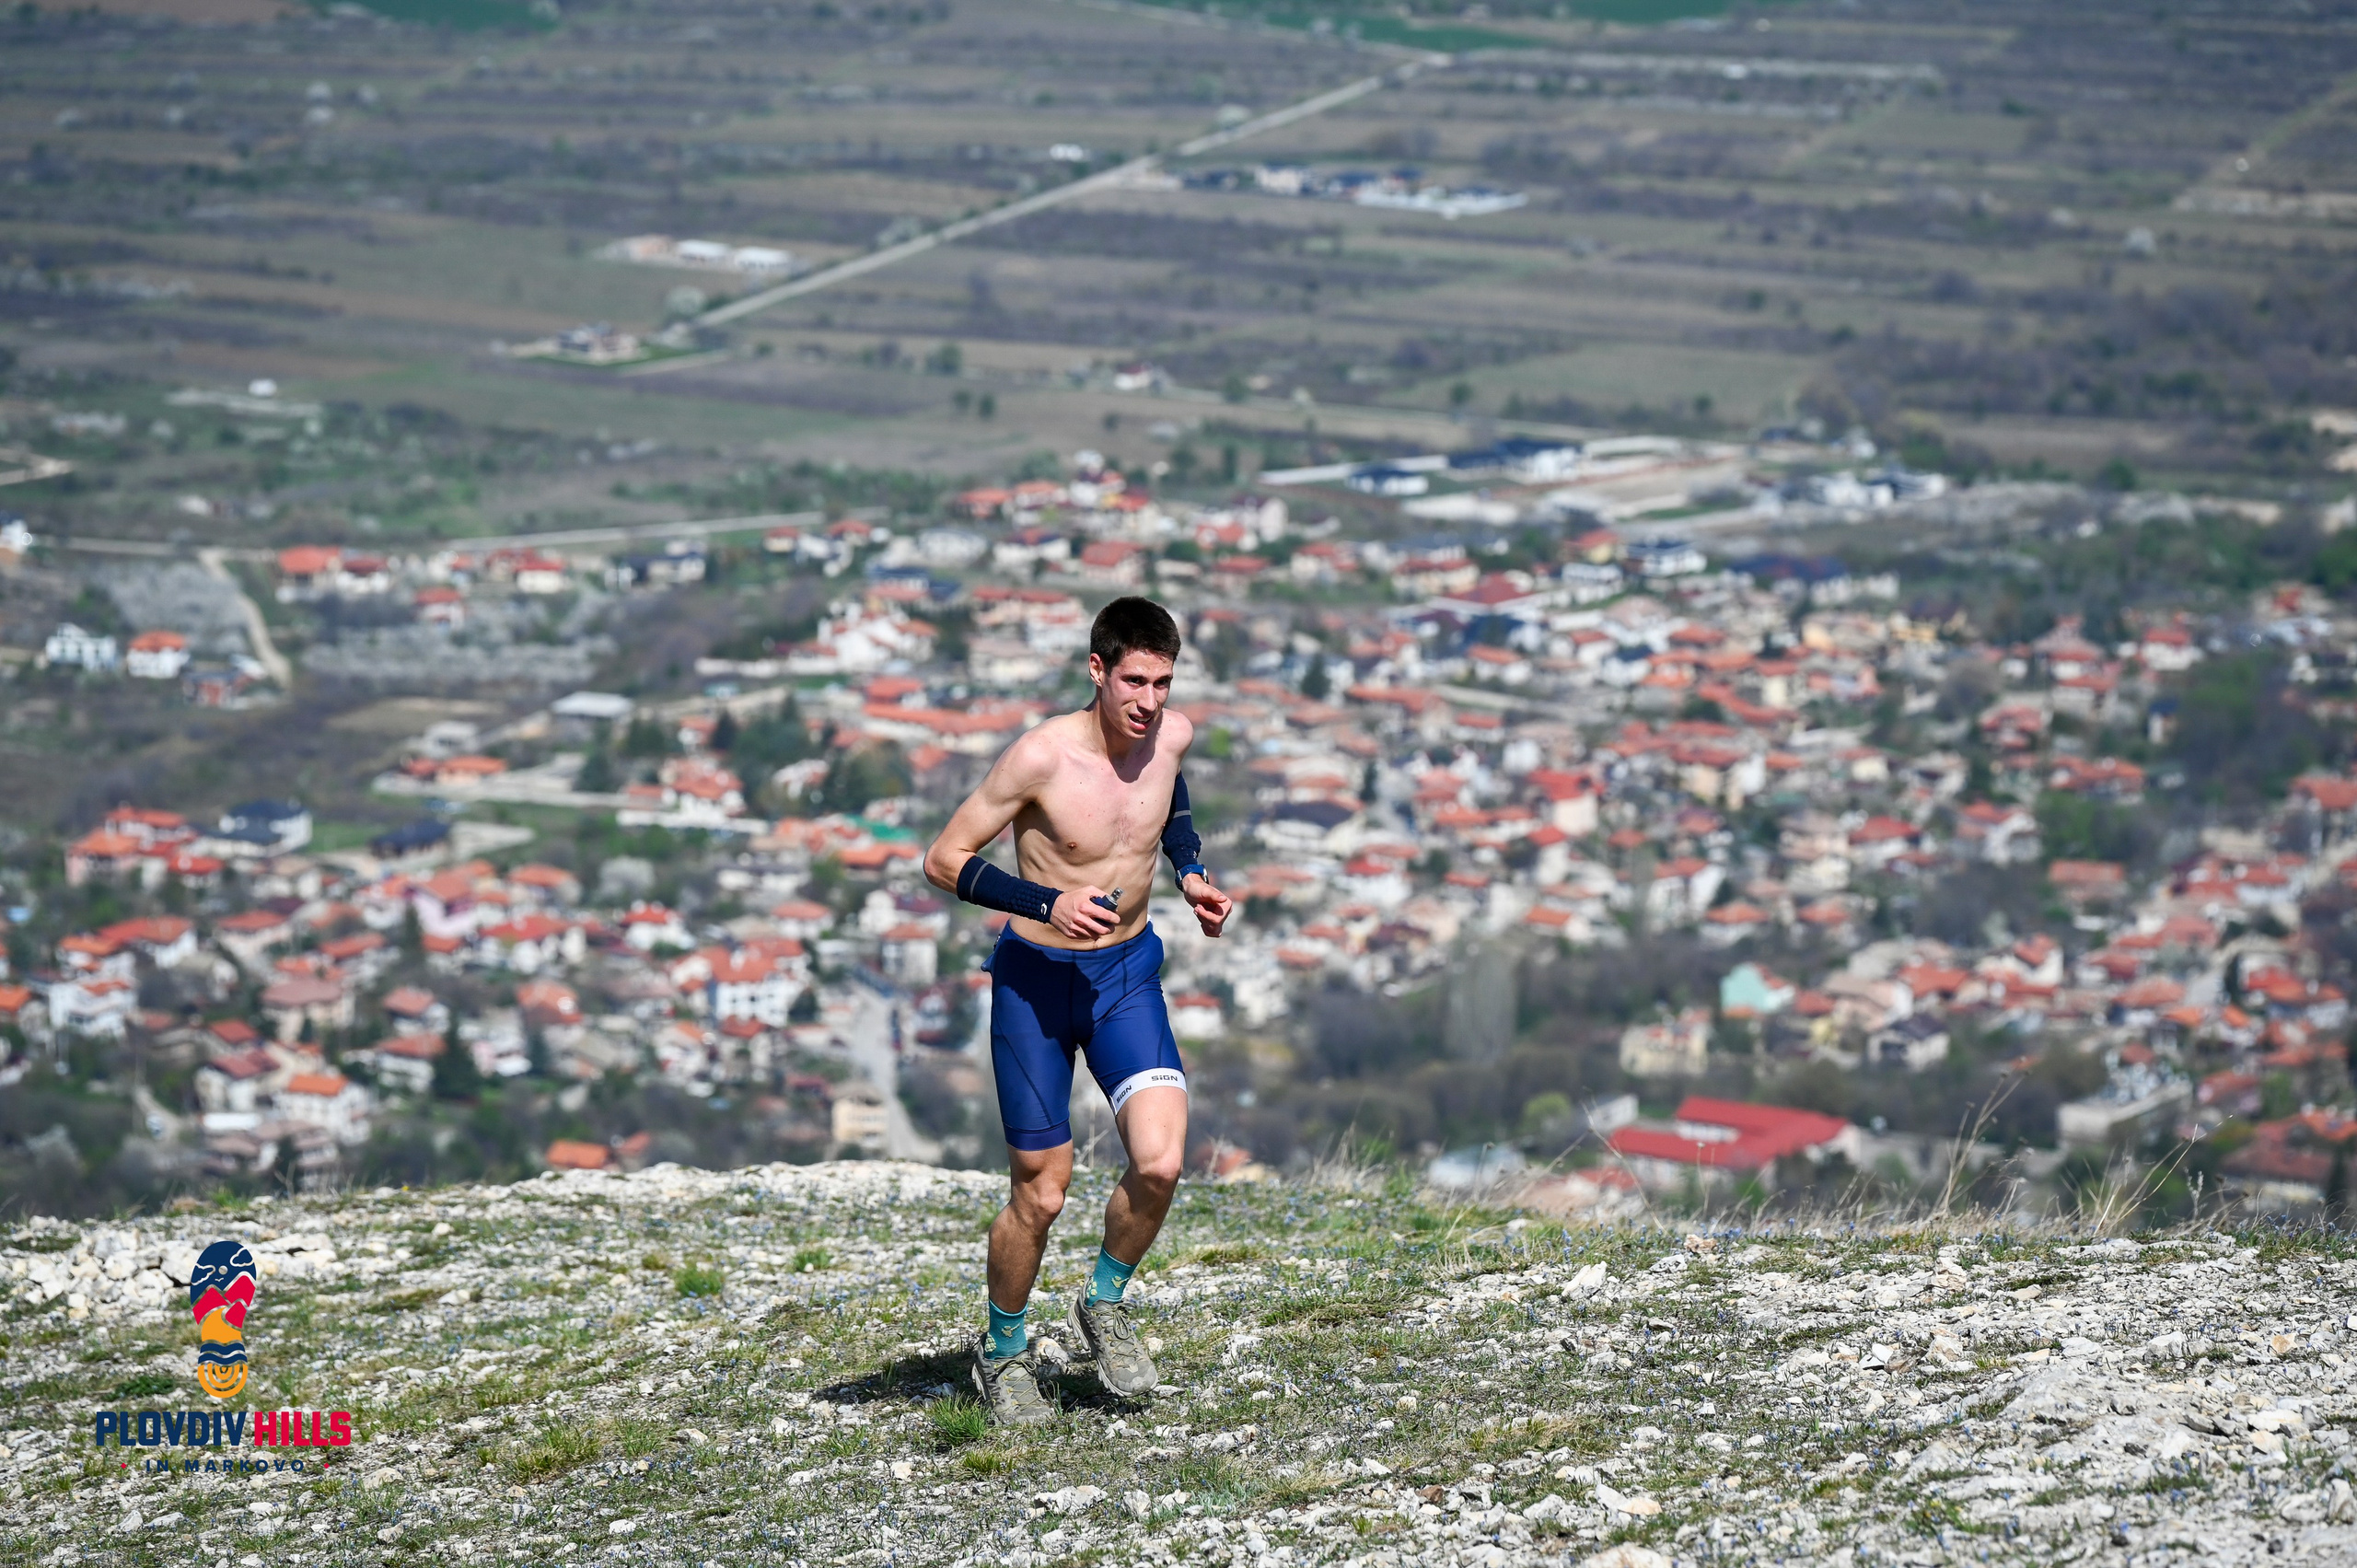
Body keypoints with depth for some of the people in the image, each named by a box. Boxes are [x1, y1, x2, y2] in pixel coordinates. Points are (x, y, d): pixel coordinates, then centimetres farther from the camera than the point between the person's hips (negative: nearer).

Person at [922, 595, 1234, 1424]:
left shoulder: (1172, 734, -7)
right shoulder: (1042, 755, -23)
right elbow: (943, 860, -17)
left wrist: (1190, 872, 5)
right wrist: (1047, 904, -27)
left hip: (1128, 973, 4)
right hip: (1036, 980, -4)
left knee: (1159, 1163, -15)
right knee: (1040, 1193, 2)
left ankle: (1105, 1303, 13)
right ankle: (1003, 1350, 28)